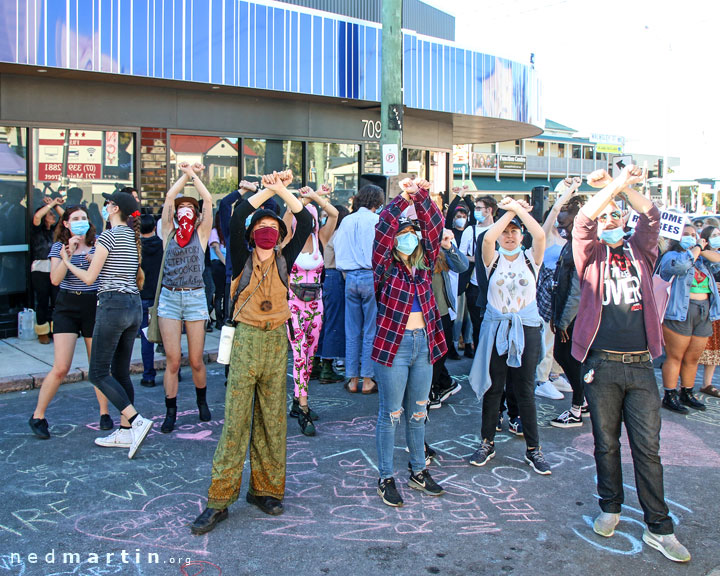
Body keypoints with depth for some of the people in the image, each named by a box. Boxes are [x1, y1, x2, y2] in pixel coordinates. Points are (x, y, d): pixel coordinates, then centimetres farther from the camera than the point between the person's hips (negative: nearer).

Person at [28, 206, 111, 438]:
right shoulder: (59, 246, 3)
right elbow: (55, 279, -10)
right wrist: (68, 252, -18)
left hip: (94, 306, 1)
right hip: (67, 307, -1)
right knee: (61, 368, -8)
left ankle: (104, 413, 21)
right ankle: (38, 416, 8)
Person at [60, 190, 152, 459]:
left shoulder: (108, 236, -9)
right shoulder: (134, 237, 14)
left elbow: (89, 277, -6)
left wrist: (67, 262, 9)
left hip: (112, 304, -8)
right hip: (134, 306, 8)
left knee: (98, 372, -2)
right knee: (120, 372, 12)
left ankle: (137, 421, -12)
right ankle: (125, 431, 14)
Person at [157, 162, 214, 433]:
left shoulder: (201, 233, 7)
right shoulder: (169, 232, 9)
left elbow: (208, 200, -1)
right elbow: (169, 196, 2)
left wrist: (194, 175, 5)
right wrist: (185, 174, 7)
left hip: (195, 297, 0)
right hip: (169, 298, 1)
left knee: (196, 360, 4)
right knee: (172, 360, -1)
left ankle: (202, 401, 29)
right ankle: (170, 412, 11)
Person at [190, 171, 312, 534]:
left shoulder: (284, 261, 8)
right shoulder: (243, 260, 2)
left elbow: (306, 223, 2)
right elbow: (238, 218, -13)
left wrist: (283, 191, -4)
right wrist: (268, 190, -9)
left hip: (276, 341, 3)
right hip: (246, 340, -3)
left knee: (272, 419, 8)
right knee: (236, 420, -3)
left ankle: (266, 489, 20)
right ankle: (219, 499, 4)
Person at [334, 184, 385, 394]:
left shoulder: (346, 221, 9)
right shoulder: (376, 220, -6)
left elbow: (338, 253, 11)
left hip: (350, 278, 4)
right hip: (370, 276, -4)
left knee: (352, 331, 9)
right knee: (371, 331, 3)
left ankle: (352, 380, 15)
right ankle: (367, 380, 6)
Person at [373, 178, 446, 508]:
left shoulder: (423, 265, 7)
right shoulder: (386, 267, -5)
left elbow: (434, 227, -1)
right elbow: (384, 227, -17)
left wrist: (421, 195, -11)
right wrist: (404, 197, -18)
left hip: (424, 343, 5)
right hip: (393, 344, -5)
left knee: (417, 413, 17)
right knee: (390, 414, 4)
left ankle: (419, 472, 31)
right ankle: (386, 479, 16)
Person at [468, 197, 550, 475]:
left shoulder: (530, 258, 5)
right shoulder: (493, 259, 4)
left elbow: (540, 235, -16)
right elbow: (487, 238, -18)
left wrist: (519, 209, -13)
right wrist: (509, 211, -12)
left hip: (526, 329, 0)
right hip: (496, 327, 0)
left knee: (525, 390, 4)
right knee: (492, 387, 7)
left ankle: (533, 449, 16)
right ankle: (487, 443, 21)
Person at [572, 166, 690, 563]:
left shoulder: (640, 251, 12)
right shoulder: (592, 255, 5)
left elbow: (651, 216, -2)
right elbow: (583, 220, -12)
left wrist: (622, 186, -6)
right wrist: (615, 184, -12)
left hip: (641, 364, 2)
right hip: (602, 363, -1)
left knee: (648, 447, 3)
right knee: (606, 443, 10)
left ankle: (659, 528, 11)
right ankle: (610, 508, 28)